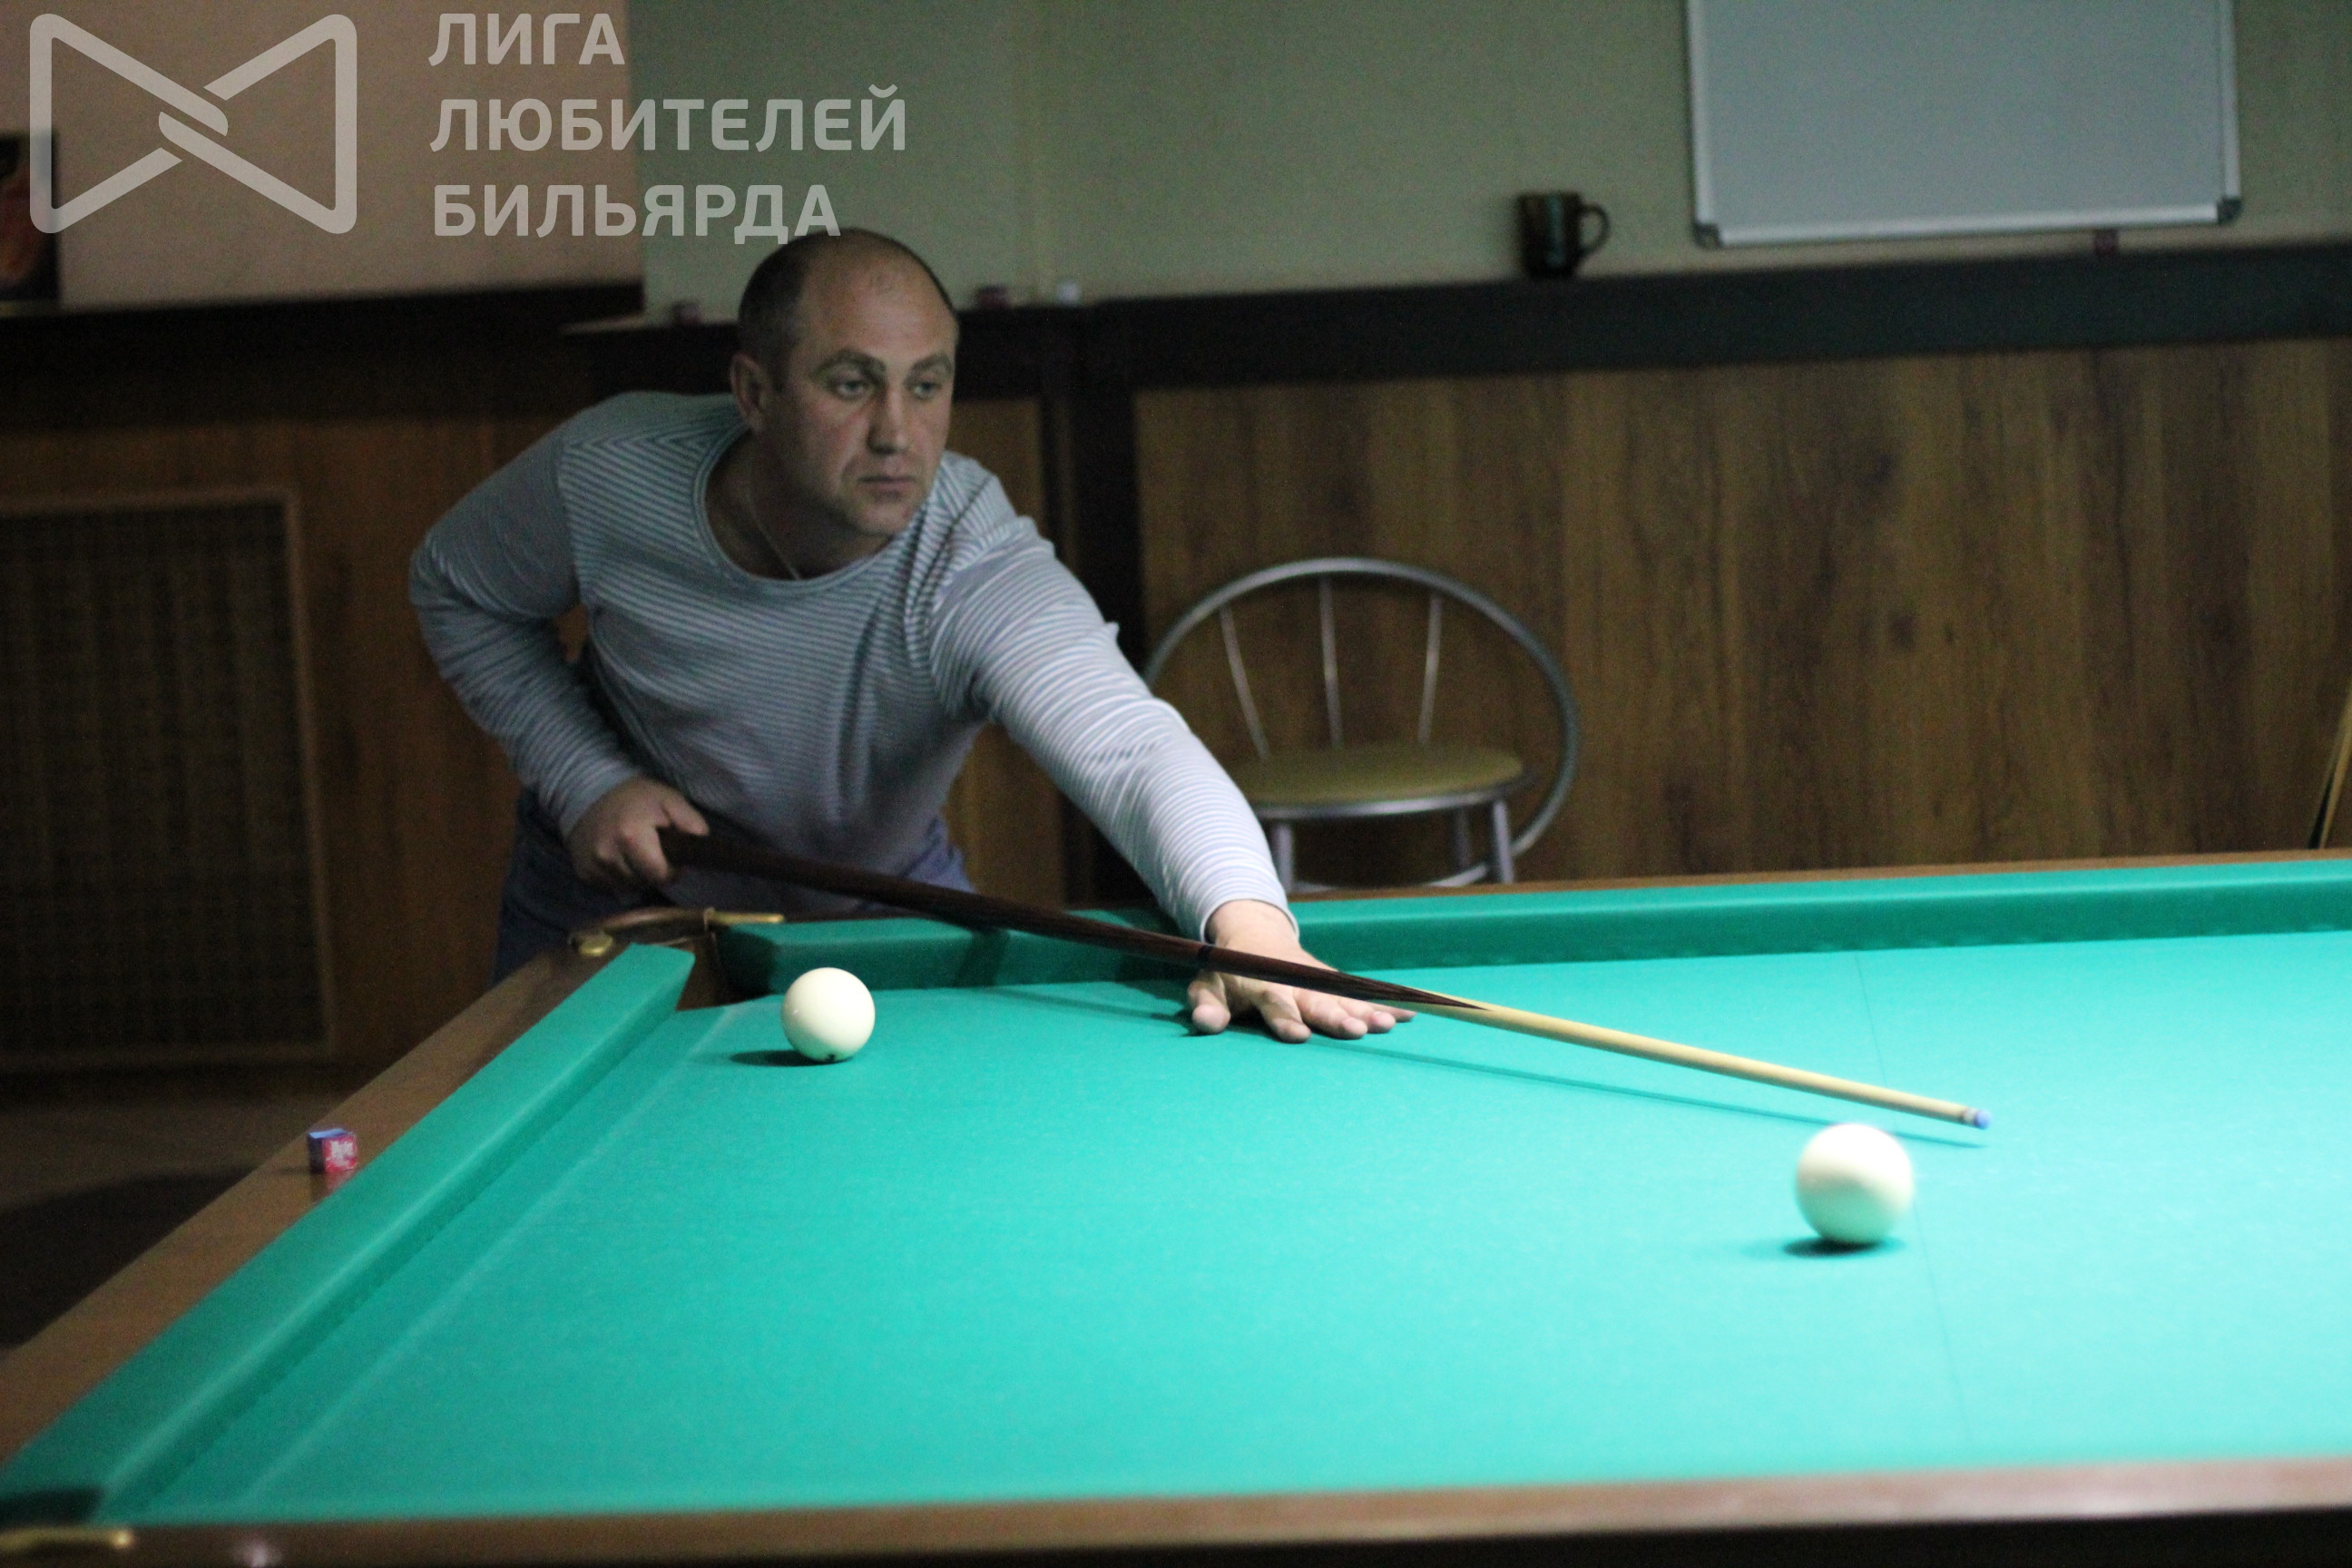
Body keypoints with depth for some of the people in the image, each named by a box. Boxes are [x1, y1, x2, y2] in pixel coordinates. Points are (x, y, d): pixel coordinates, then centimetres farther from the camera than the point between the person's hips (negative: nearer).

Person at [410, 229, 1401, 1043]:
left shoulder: (982, 575, -39)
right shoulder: (605, 476, -29)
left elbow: (1130, 748, -59)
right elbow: (458, 591, -6)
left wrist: (1249, 923, -79)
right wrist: (584, 781, -20)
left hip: (876, 905, -1)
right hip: (613, 896, 1)